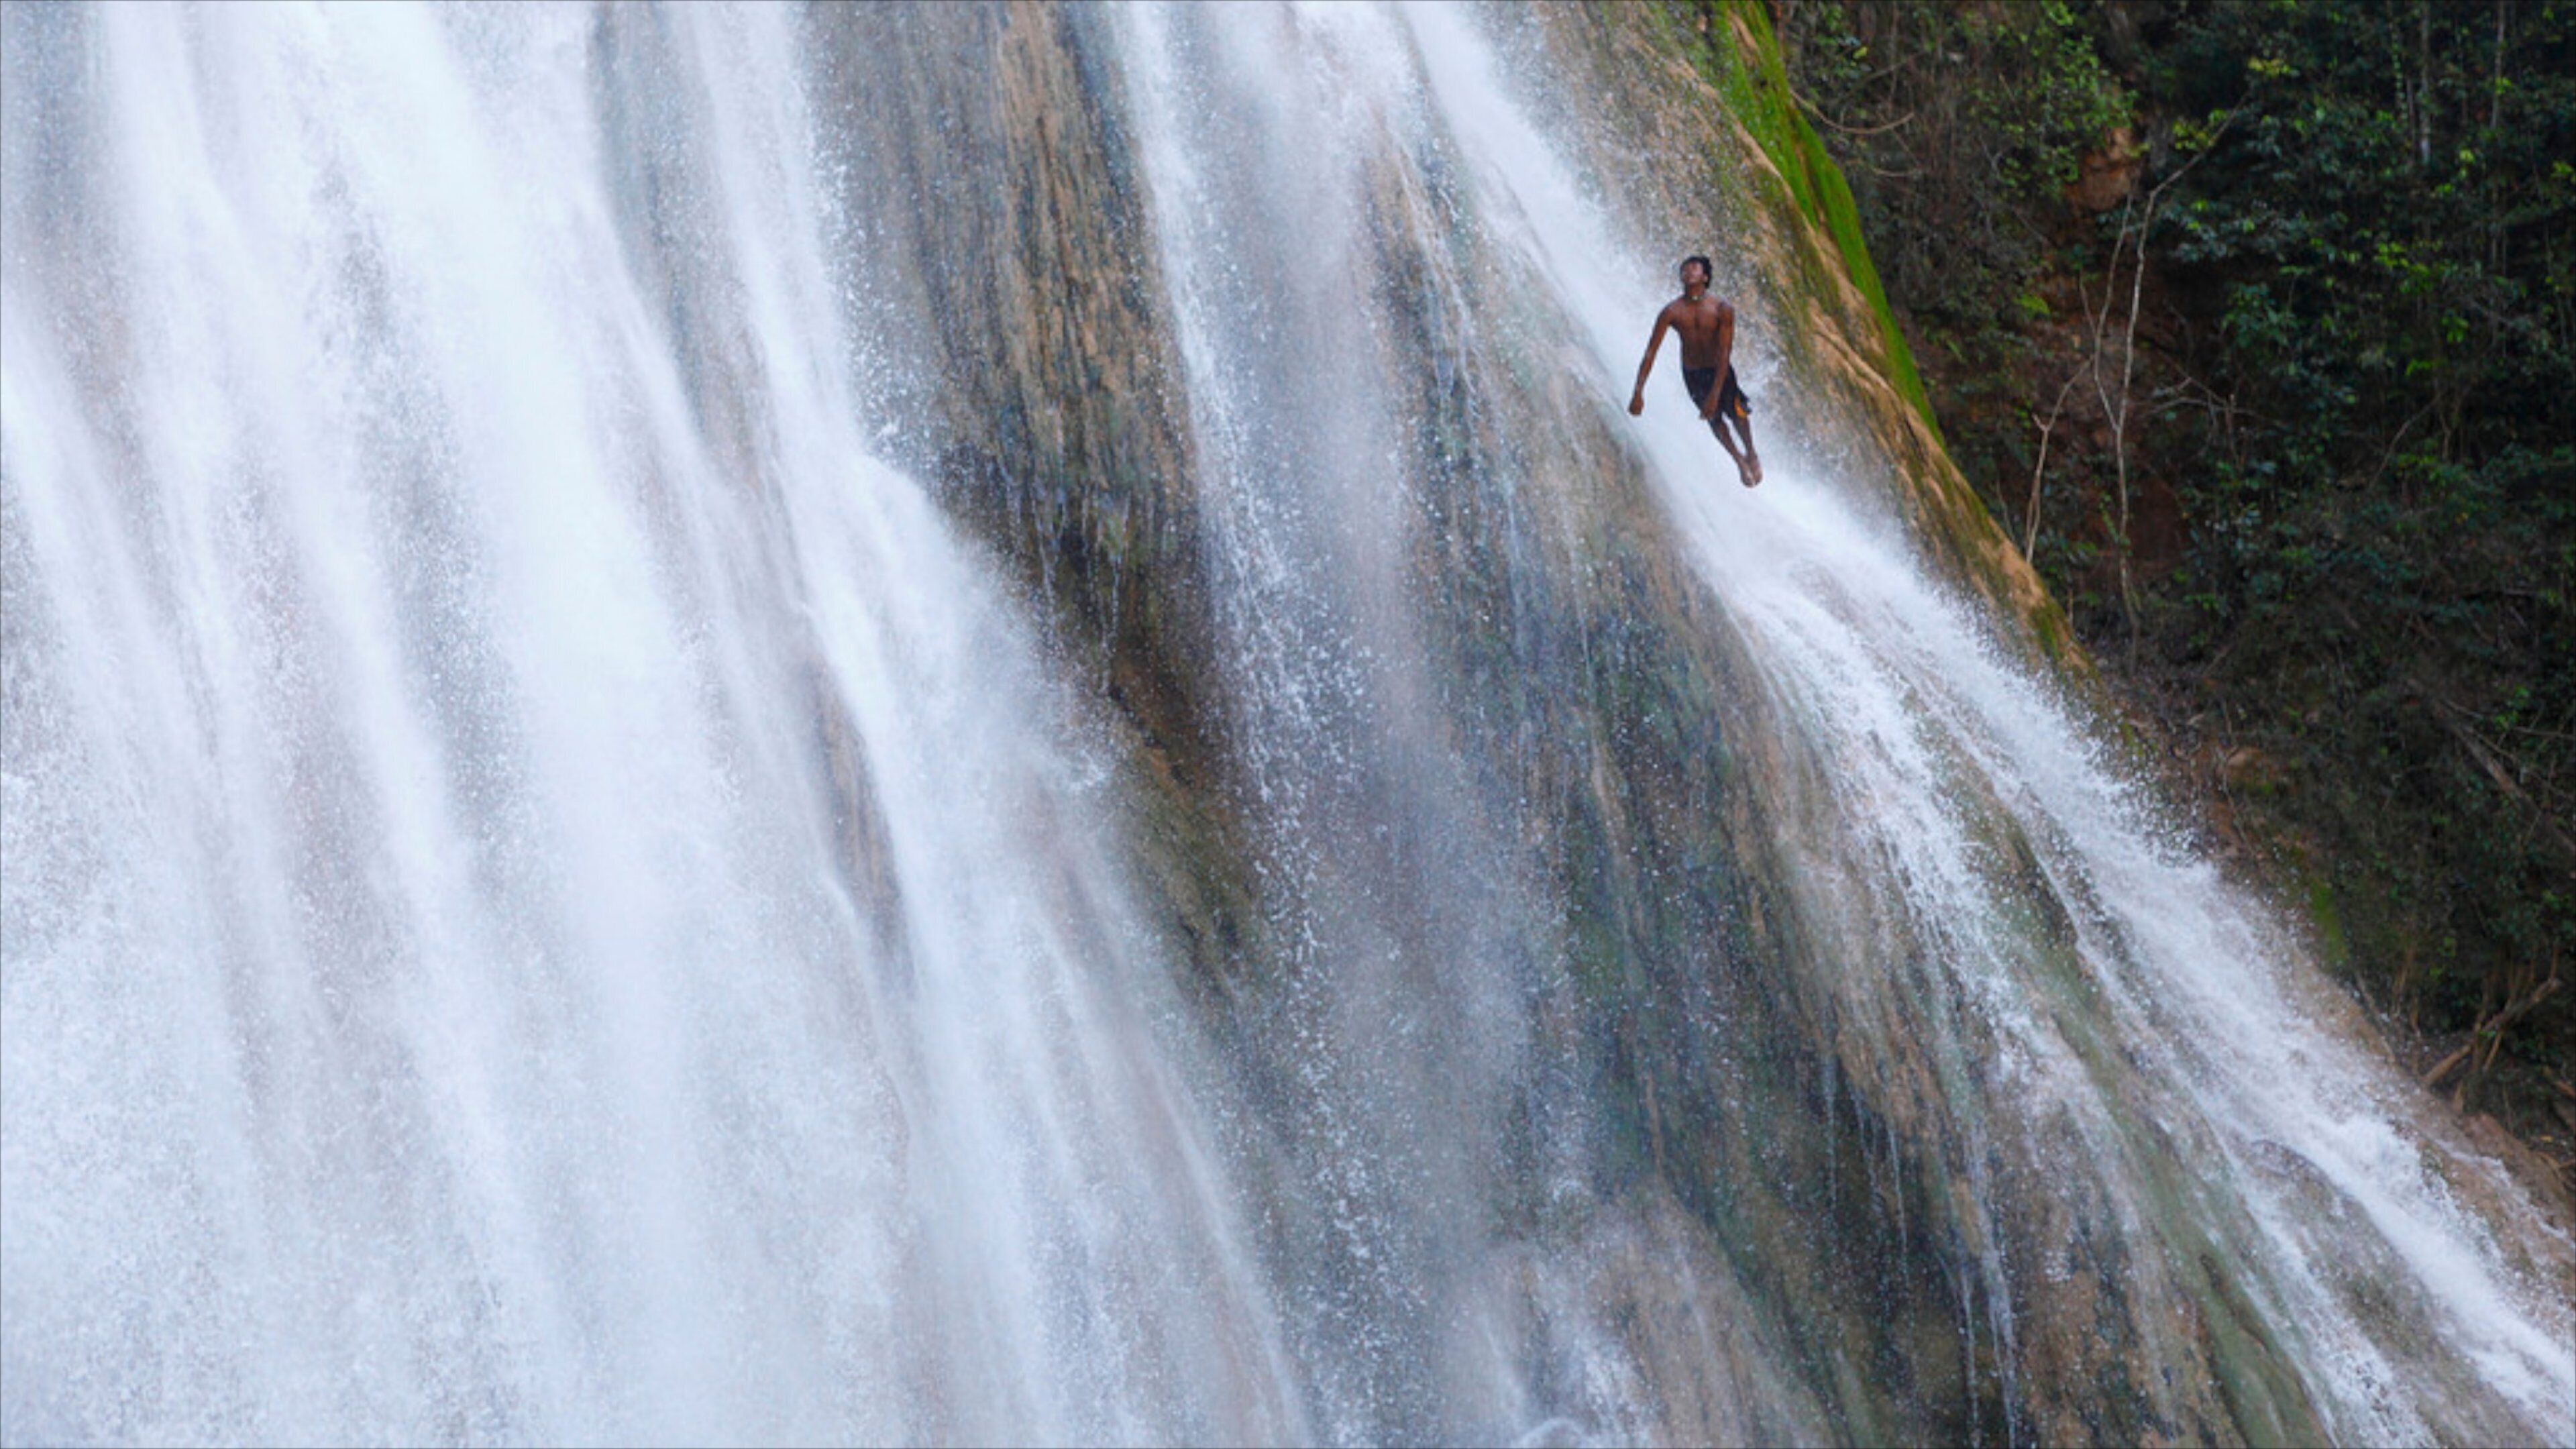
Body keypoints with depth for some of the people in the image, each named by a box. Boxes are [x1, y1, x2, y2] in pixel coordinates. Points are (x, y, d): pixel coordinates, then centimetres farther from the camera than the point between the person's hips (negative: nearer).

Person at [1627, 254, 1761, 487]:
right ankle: (1739, 460, 28)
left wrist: (1715, 393, -30)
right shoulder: (1672, 312, -17)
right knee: (1714, 420, 4)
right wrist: (1638, 392, -22)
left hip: (1719, 370, -1)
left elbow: (1725, 353, -23)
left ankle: (1752, 454, 22)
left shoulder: (1722, 310, -20)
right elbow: (1651, 352, -17)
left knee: (1737, 411, -7)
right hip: (1692, 373, 1)